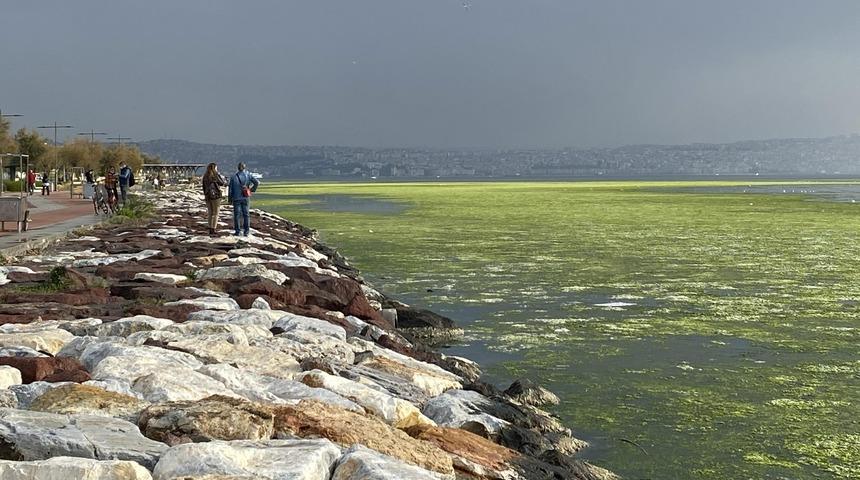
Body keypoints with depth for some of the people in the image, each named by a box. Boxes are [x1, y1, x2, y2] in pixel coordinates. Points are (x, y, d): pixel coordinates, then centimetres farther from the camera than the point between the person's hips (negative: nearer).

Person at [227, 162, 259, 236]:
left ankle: (237, 231, 3)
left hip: (236, 198, -1)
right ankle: (246, 231, 5)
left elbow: (230, 189, -2)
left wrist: (229, 199, 6)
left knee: (236, 214, 5)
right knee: (246, 214, 7)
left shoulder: (233, 177, -3)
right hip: (246, 198, 1)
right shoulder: (248, 176, -1)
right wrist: (252, 190, 1)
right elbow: (257, 182, -11)